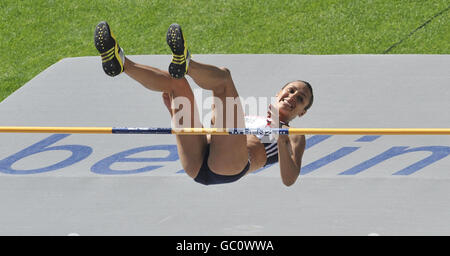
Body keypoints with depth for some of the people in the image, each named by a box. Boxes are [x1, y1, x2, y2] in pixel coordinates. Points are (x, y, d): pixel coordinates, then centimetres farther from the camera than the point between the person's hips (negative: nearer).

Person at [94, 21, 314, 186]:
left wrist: (280, 134, -8)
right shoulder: (248, 119, 41)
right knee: (174, 80, 2)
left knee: (222, 76, -16)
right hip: (197, 165, 5)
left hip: (229, 167, -5)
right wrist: (176, 114, 21)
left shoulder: (294, 137, 26)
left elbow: (289, 179, 4)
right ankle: (120, 63, -20)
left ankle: (184, 63, -44)